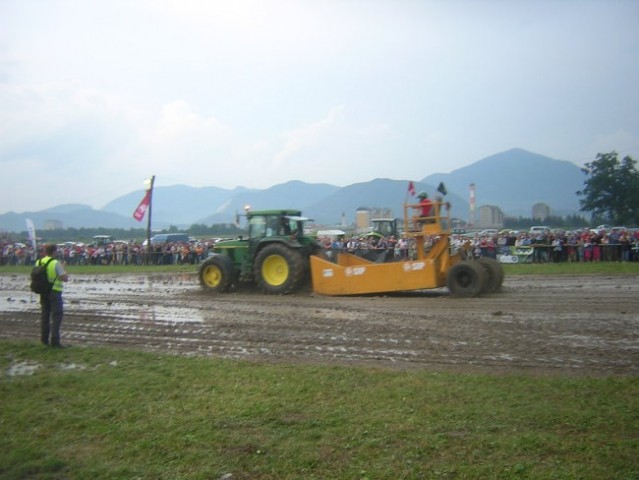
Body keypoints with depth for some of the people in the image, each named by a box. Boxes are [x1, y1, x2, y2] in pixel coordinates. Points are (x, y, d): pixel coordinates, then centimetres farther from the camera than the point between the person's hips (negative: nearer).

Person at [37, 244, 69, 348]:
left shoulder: (38, 262, 4)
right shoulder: (56, 263, -15)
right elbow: (65, 278, -16)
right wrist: (63, 269, 0)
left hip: (43, 291, 7)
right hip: (54, 291, -7)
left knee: (44, 314, 15)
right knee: (57, 315, -2)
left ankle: (44, 339, 22)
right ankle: (55, 341, -7)